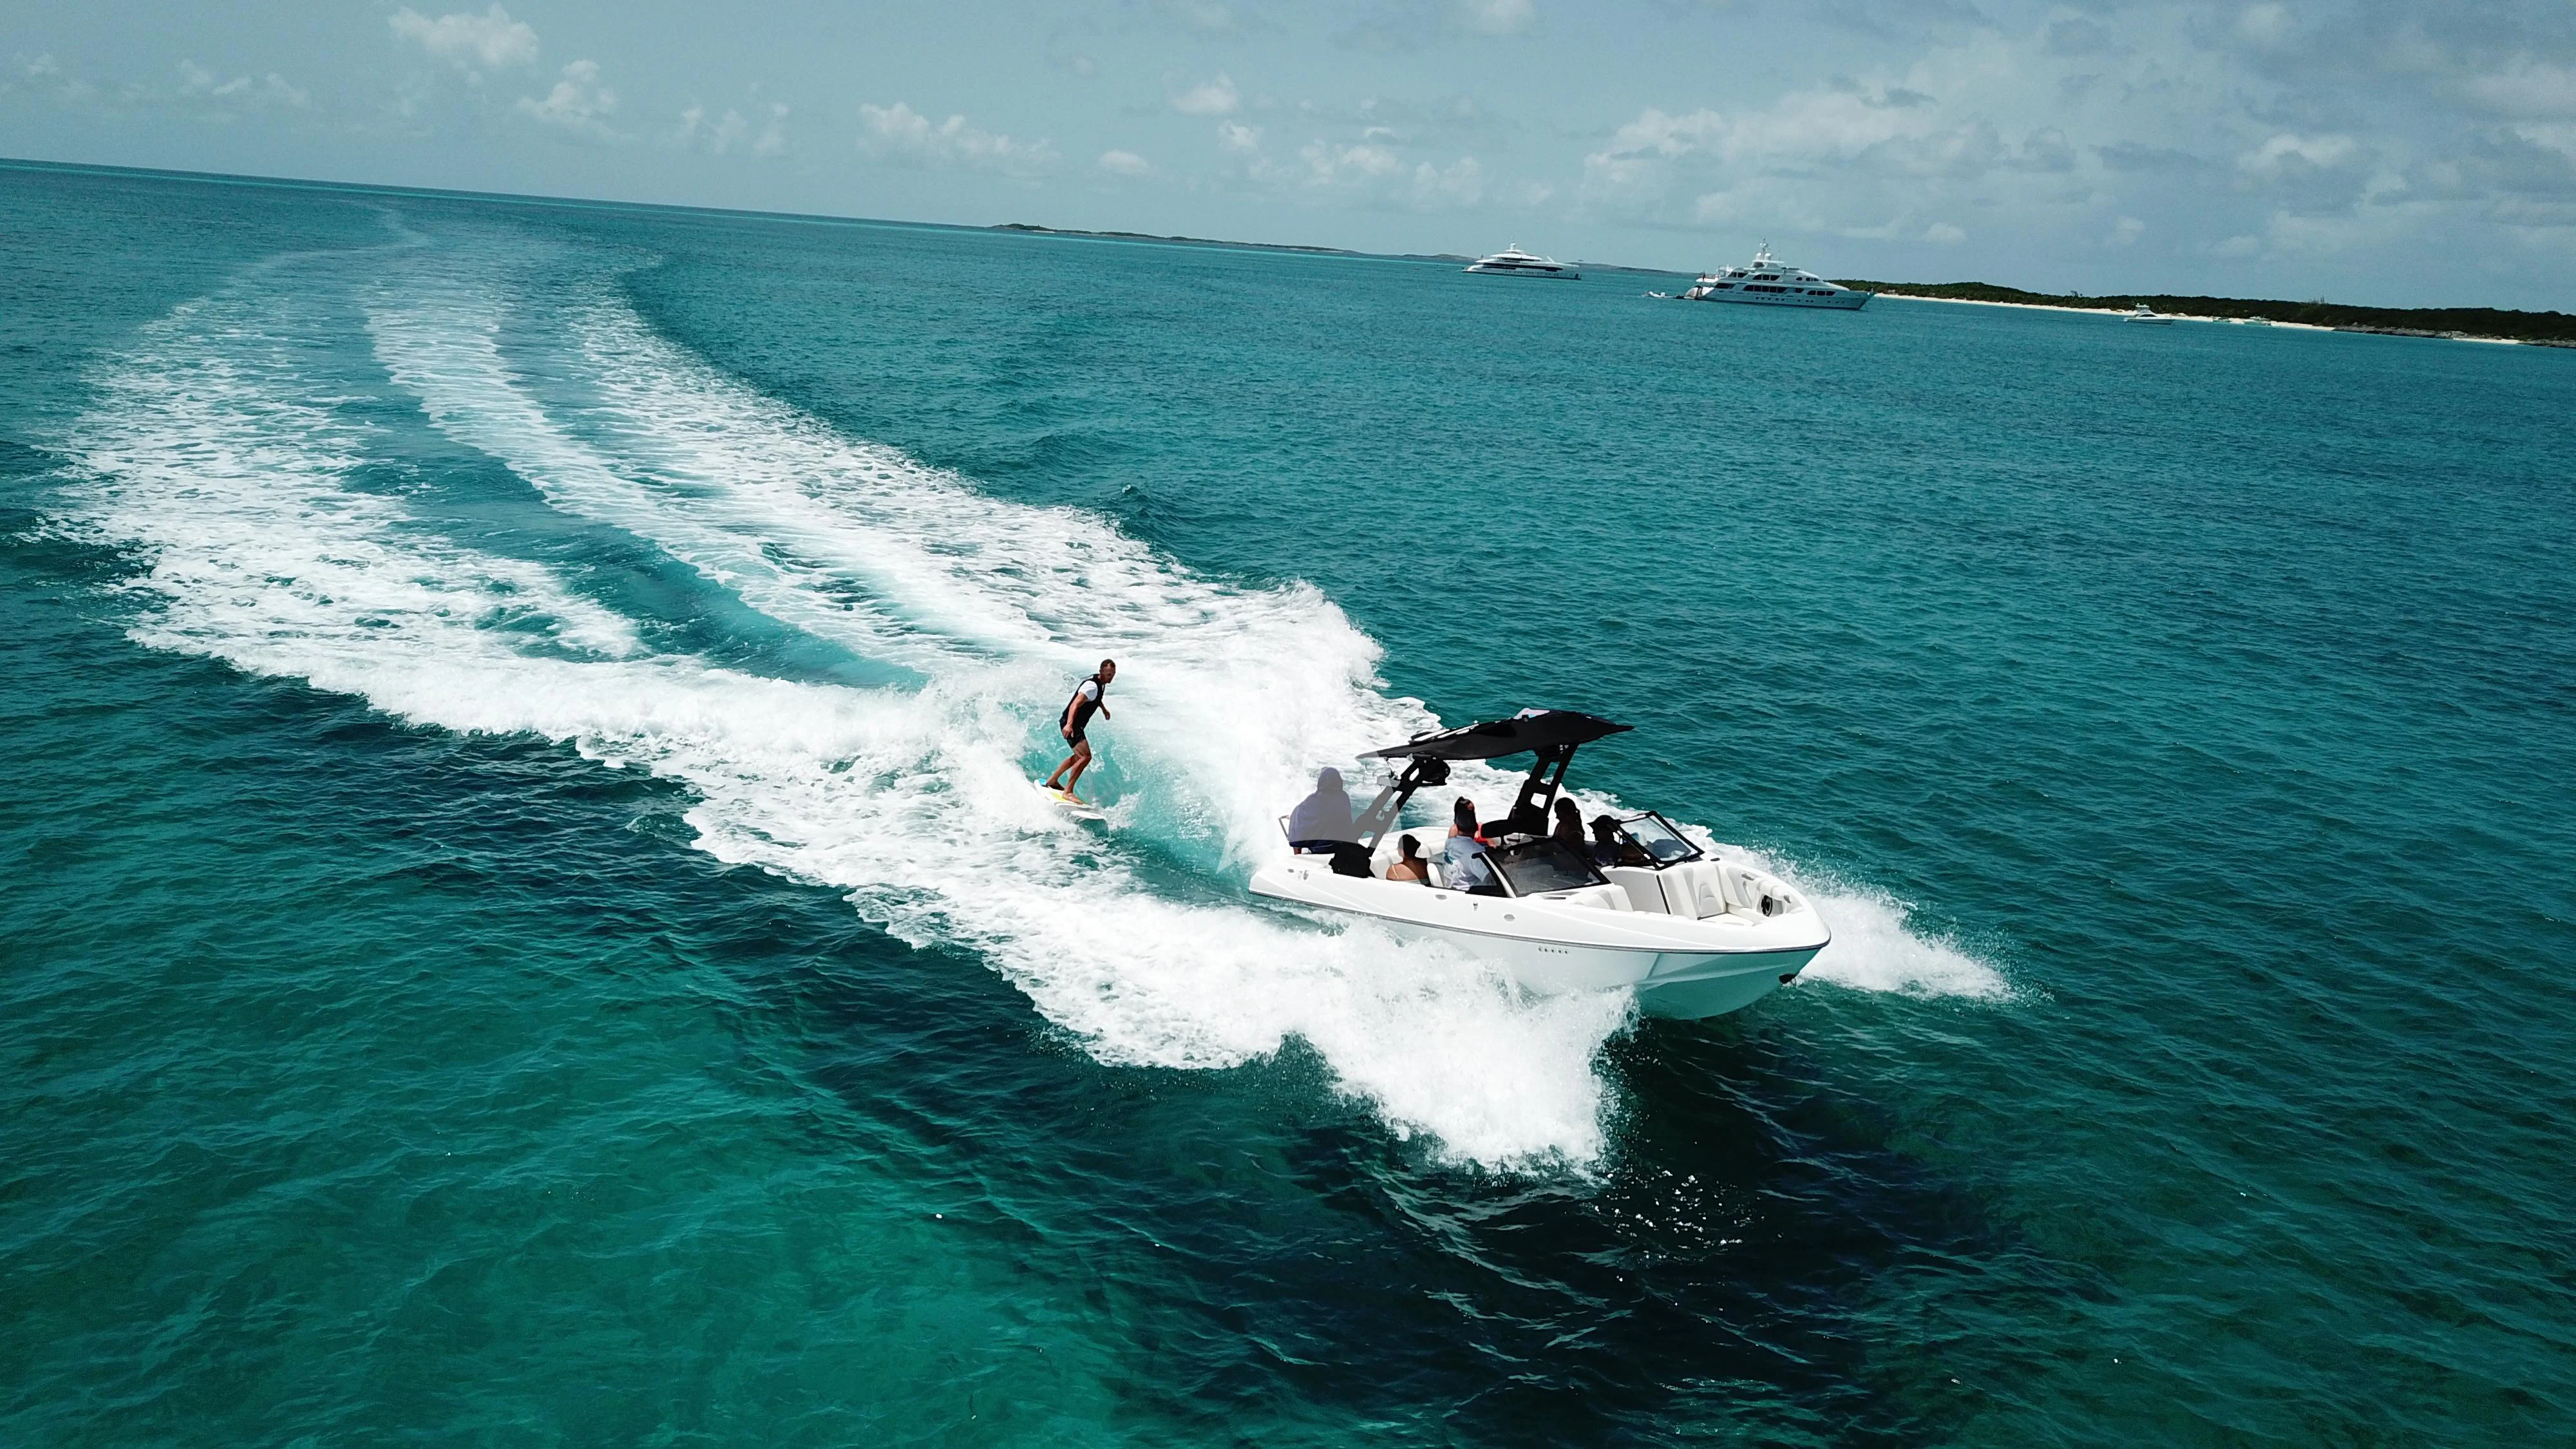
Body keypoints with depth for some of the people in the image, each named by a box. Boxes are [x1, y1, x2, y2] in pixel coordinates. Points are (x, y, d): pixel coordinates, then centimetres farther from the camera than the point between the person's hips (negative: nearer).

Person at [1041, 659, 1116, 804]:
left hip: (1077, 725, 11)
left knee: (1078, 756, 27)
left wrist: (1104, 709, 46)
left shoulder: (1101, 684, 7)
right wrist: (1069, 724, -50)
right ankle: (1068, 792, -21)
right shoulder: (1092, 685, -24)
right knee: (1086, 757, -23)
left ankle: (1052, 780, 39)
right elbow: (1076, 704, -36)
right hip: (1069, 725, -11)